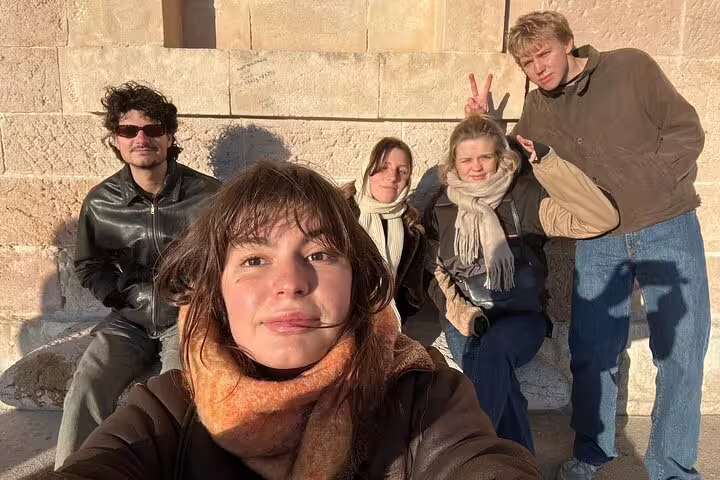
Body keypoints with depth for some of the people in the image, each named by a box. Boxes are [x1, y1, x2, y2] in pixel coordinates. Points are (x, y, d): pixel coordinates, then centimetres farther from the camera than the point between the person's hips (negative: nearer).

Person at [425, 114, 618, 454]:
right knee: (495, 375, -29)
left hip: (520, 315, -1)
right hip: (465, 319, 2)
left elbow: (602, 219, -14)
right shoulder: (442, 208, 6)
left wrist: (548, 163, -17)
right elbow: (436, 271, 10)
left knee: (494, 349, -35)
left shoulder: (523, 199, -3)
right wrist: (463, 314, -8)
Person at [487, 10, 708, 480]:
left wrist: (643, 186, -16)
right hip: (598, 243, 2)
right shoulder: (538, 110, 5)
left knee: (681, 352, 4)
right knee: (591, 353, 5)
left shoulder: (630, 66, -4)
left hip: (668, 229, -2)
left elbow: (686, 131, -5)